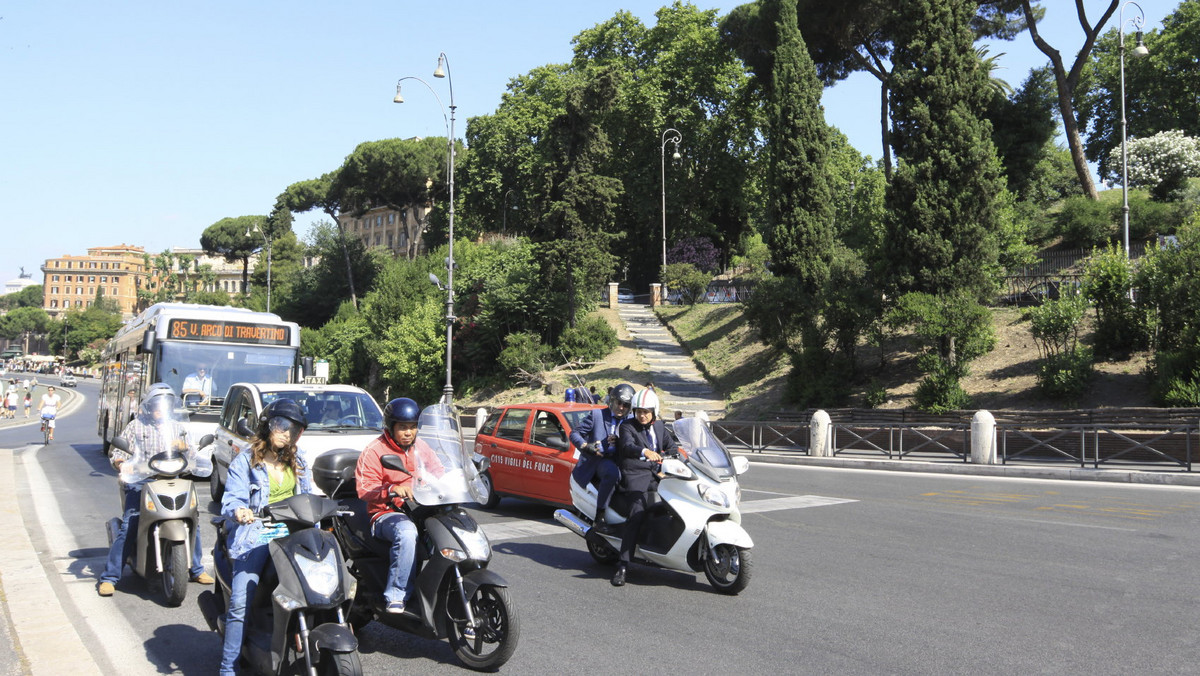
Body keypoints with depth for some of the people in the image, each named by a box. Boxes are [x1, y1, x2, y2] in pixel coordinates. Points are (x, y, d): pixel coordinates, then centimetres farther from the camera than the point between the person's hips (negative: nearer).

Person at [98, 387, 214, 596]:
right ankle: (109, 578, -9)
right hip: (140, 482, -3)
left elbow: (192, 457, 19)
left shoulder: (177, 429, 19)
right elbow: (117, 452, 3)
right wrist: (121, 464, -20)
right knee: (129, 528, -18)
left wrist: (184, 447, -4)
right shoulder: (136, 426, 8)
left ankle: (196, 570, 12)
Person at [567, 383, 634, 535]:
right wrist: (585, 446, -11)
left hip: (616, 461, 4)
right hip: (596, 460, -4)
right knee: (612, 473, -36)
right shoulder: (597, 414, 7)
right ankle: (600, 518, -30)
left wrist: (619, 441, -10)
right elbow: (574, 433, 7)